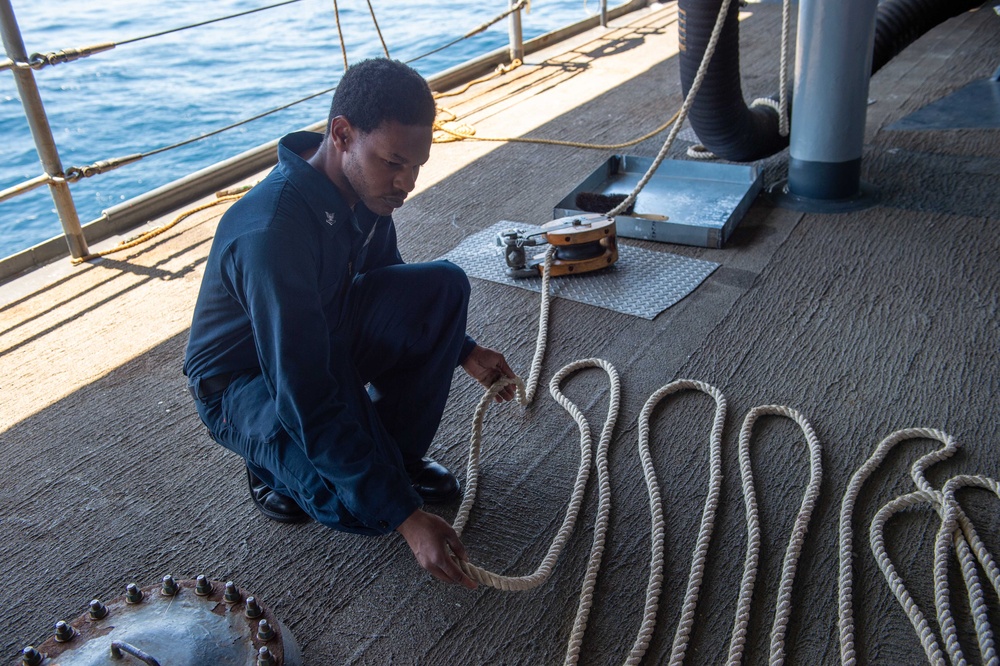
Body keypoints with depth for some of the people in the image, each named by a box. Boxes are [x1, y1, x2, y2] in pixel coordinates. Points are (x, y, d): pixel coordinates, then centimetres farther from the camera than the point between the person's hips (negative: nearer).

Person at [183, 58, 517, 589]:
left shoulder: (363, 185, -12)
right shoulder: (270, 232, -37)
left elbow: (389, 285, 9)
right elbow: (308, 404, -36)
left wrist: (463, 352, 0)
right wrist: (405, 517, -35)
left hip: (323, 334, 7)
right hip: (243, 381, -7)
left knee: (444, 286, -15)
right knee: (368, 505, -30)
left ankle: (395, 451, 1)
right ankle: (274, 464, 4)